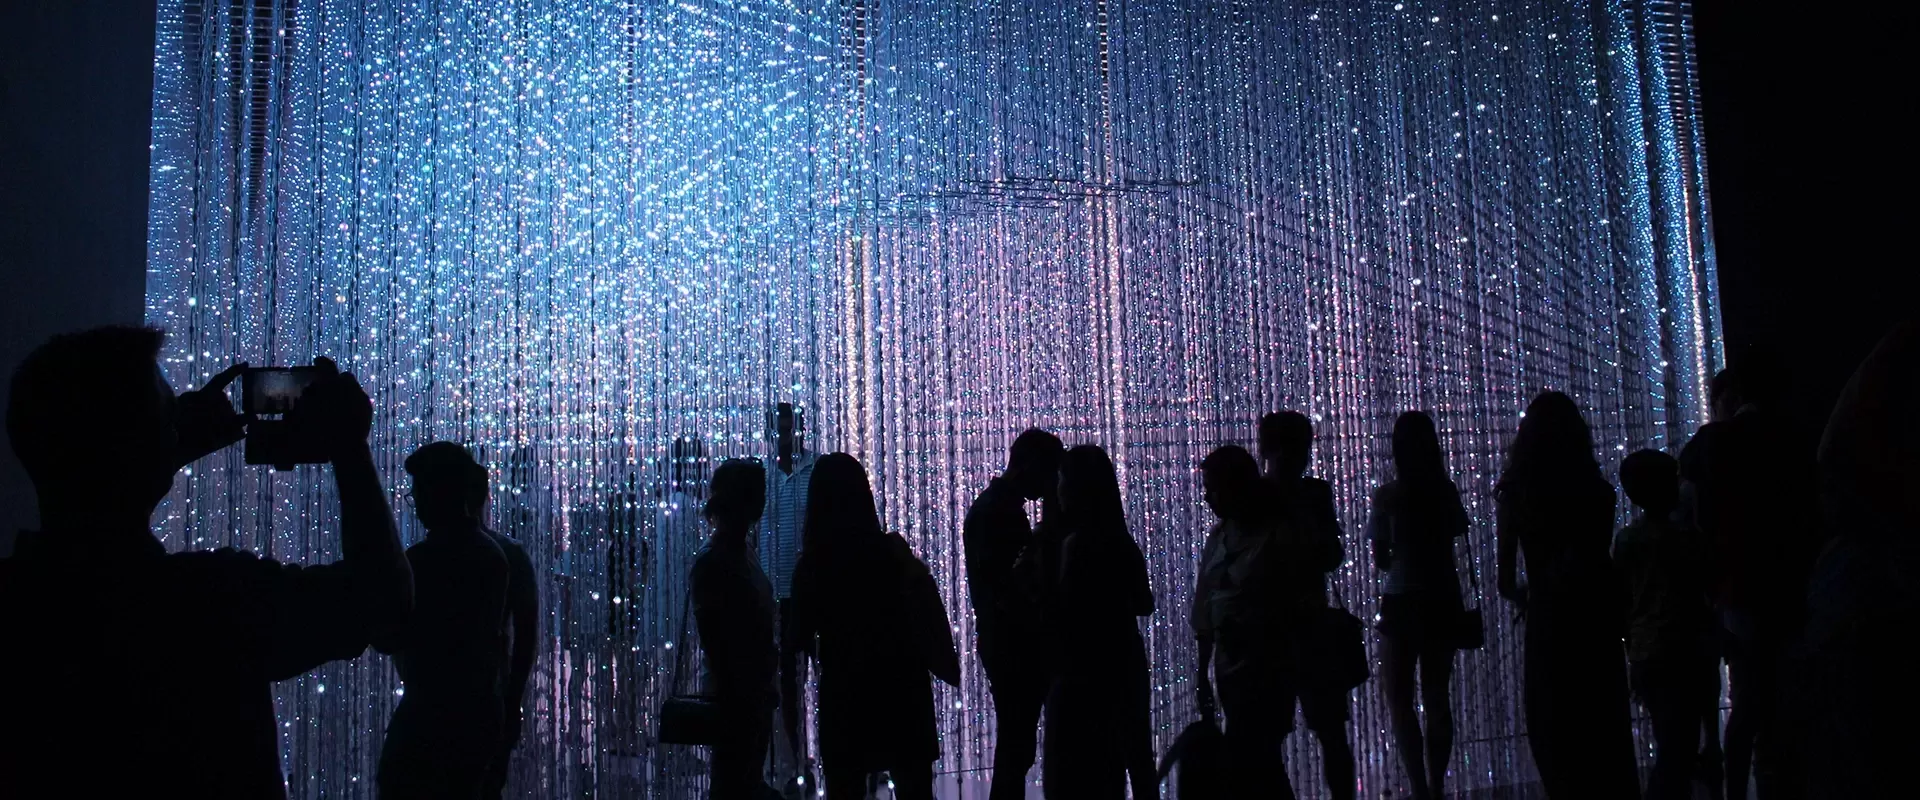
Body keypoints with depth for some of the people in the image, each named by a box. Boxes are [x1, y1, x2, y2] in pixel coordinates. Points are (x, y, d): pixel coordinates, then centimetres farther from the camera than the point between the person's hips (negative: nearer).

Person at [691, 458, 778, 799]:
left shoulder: (746, 550, 8)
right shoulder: (712, 561, -16)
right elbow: (711, 637, -17)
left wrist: (768, 684, 13)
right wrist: (731, 692, -16)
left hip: (757, 691, 8)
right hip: (735, 695, -8)